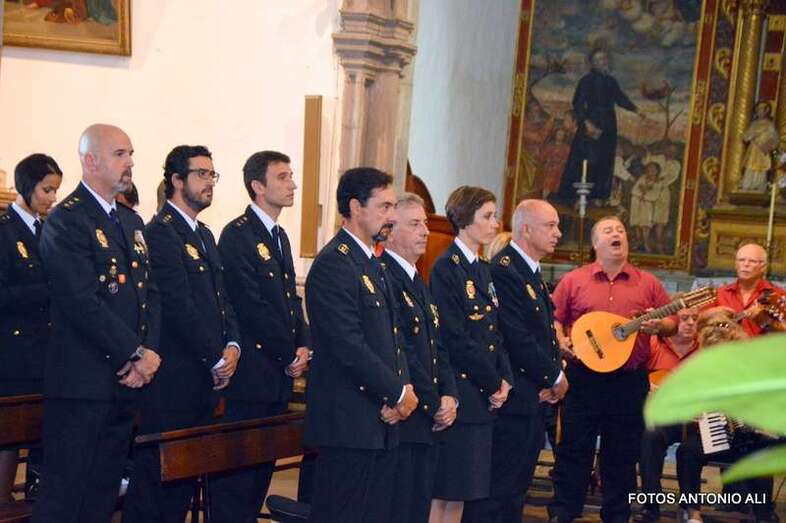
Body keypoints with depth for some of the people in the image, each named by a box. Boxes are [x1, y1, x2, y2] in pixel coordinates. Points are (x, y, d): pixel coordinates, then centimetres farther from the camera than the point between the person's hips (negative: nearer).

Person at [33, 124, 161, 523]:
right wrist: (137, 353, -13)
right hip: (82, 384, -8)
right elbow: (84, 303, -18)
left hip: (126, 382, 8)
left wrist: (147, 354, -4)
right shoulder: (66, 220, -10)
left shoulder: (132, 222, 16)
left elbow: (149, 293, 12)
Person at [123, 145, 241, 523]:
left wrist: (233, 345, -1)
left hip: (206, 378, 9)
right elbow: (179, 307, -17)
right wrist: (217, 359, -13)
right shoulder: (161, 231, -12)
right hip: (174, 378, -9)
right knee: (155, 474, -3)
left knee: (185, 474, 13)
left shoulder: (205, 235, 18)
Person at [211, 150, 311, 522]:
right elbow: (251, 307, -16)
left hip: (280, 373, 9)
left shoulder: (280, 237, 17)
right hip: (251, 372, -9)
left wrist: (303, 345, 2)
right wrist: (290, 355, -11)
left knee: (264, 460, 12)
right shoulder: (237, 235, -12)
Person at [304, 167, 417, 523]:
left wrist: (403, 387, 0)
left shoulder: (372, 263, 17)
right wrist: (399, 392, -11)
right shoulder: (333, 264, -14)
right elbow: (349, 347, -20)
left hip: (381, 420, 10)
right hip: (348, 422, -10)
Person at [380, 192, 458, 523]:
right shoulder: (381, 277, -13)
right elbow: (400, 352, -17)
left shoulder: (419, 283, 19)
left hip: (428, 422, 9)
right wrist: (434, 405, -11)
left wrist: (449, 396, 2)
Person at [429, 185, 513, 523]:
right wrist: (492, 385, -10)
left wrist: (505, 378, 1)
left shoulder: (482, 270, 15)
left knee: (466, 491, 10)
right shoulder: (446, 268, -11)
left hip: (485, 395, 8)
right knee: (446, 492, -3)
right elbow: (456, 339, -16)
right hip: (460, 393, -8)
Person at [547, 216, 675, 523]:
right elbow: (554, 318, 3)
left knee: (623, 454, 9)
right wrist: (560, 341, -15)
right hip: (584, 377, -1)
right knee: (574, 448, 3)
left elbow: (673, 322, 9)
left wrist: (659, 325, -13)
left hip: (630, 381, 1)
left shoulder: (647, 283, 8)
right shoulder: (574, 280, 4)